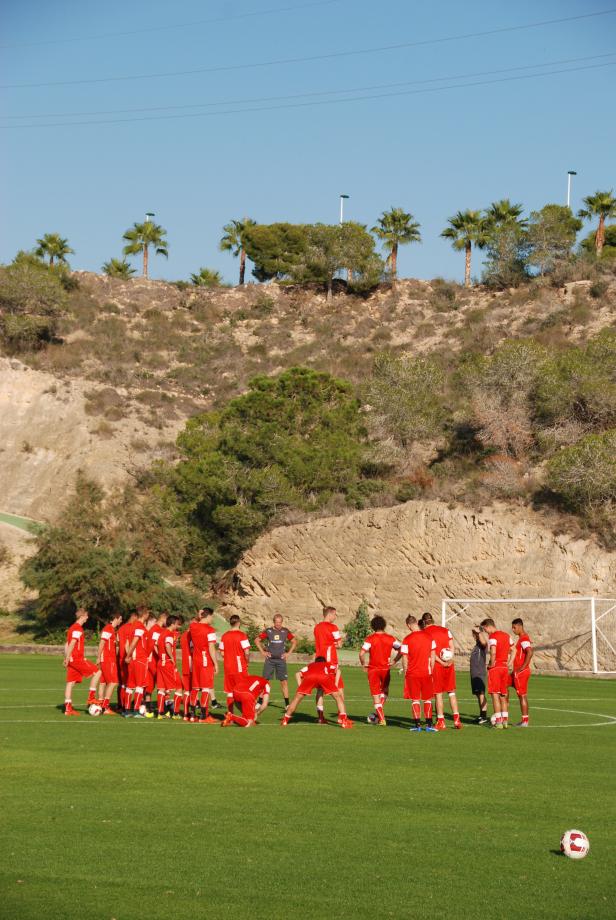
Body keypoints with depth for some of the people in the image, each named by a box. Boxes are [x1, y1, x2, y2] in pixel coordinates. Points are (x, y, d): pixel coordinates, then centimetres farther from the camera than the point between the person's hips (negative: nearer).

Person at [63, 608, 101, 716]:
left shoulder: (72, 628, 18)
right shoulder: (78, 628, -11)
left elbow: (67, 645, 20)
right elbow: (72, 644, -19)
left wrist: (66, 658, 20)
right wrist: (68, 658, -21)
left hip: (72, 660, 9)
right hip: (77, 658, -9)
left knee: (70, 682, 6)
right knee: (97, 672, -3)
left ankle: (68, 708, 3)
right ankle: (91, 697, -3)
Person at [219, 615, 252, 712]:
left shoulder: (224, 636, 4)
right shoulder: (242, 635, -12)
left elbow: (222, 653, 6)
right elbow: (247, 652, -15)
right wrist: (247, 662, 3)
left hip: (228, 667, 5)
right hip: (240, 667, -5)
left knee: (230, 692, 10)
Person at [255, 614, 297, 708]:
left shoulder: (285, 631, 3)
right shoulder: (268, 631, 0)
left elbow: (294, 642, 15)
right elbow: (257, 640, 8)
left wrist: (289, 653, 6)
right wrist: (263, 652, 2)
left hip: (281, 660, 1)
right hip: (270, 660, -1)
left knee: (284, 682, -2)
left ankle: (287, 704, 3)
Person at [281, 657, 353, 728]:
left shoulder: (309, 666, 45)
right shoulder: (328, 665, 43)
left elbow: (298, 674, 27)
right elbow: (337, 670, 20)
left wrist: (300, 687, 25)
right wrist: (336, 685, 20)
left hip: (309, 676, 1)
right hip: (324, 676, -1)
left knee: (298, 697, 19)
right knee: (338, 696, 12)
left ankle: (285, 720, 23)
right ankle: (344, 720, -2)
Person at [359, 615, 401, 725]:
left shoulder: (370, 639, -7)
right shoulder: (390, 638, 0)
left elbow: (362, 653, -16)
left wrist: (363, 665, -1)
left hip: (373, 669, -2)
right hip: (385, 668, 2)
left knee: (376, 695, 6)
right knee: (384, 691, 23)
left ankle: (381, 719, 3)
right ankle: (377, 714, 18)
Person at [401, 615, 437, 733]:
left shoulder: (407, 640, -9)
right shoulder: (429, 637, 0)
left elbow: (405, 659, -6)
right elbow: (433, 656, 5)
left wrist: (405, 672, 7)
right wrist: (431, 670, 14)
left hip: (412, 673, -2)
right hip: (426, 672, 2)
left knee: (415, 699, 5)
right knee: (427, 699, 11)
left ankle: (417, 724, 1)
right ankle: (429, 724, 7)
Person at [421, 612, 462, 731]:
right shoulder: (445, 630, 11)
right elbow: (452, 647, 3)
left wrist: (441, 662, -11)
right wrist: (449, 659, -9)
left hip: (436, 665, -3)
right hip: (449, 665, 3)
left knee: (438, 694, 2)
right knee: (451, 692, 11)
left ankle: (441, 722, 3)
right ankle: (456, 719, 8)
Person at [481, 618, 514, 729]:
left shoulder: (493, 637, -12)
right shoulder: (506, 635, 12)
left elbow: (493, 652, -24)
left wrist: (491, 664, -10)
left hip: (495, 667, -7)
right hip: (505, 667, 7)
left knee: (495, 694, -3)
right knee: (503, 695, 13)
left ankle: (498, 721, -6)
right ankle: (505, 720, 12)